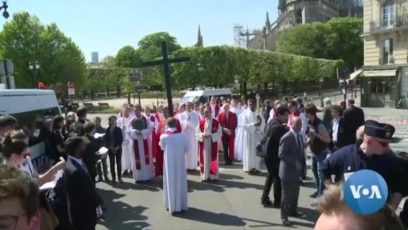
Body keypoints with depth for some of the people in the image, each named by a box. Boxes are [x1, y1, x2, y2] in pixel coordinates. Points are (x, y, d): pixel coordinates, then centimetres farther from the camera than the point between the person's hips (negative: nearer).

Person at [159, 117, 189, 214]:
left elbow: (162, 147, 7)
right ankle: (181, 205, 20)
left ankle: (171, 205, 19)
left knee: (170, 182, 11)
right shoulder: (182, 135, -10)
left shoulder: (163, 136, -10)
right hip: (180, 161, 0)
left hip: (169, 162, 0)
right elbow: (186, 149, 1)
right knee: (180, 182, 11)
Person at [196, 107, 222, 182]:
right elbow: (197, 132, 5)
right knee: (204, 159, 6)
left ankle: (213, 176, 11)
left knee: (213, 160, 2)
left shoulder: (216, 122, -3)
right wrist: (202, 135, -15)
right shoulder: (201, 122, 3)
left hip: (213, 144, -2)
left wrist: (211, 135, -18)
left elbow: (219, 133, -5)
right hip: (203, 144, 2)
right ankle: (205, 176, 14)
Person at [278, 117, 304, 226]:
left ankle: (293, 211, 35)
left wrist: (302, 165, 11)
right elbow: (281, 154, -21)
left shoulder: (300, 136, 10)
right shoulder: (286, 137, -18)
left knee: (295, 193, 18)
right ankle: (284, 216, 9)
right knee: (287, 194, 0)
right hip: (288, 170, -8)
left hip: (297, 170, 8)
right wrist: (294, 162, -24)